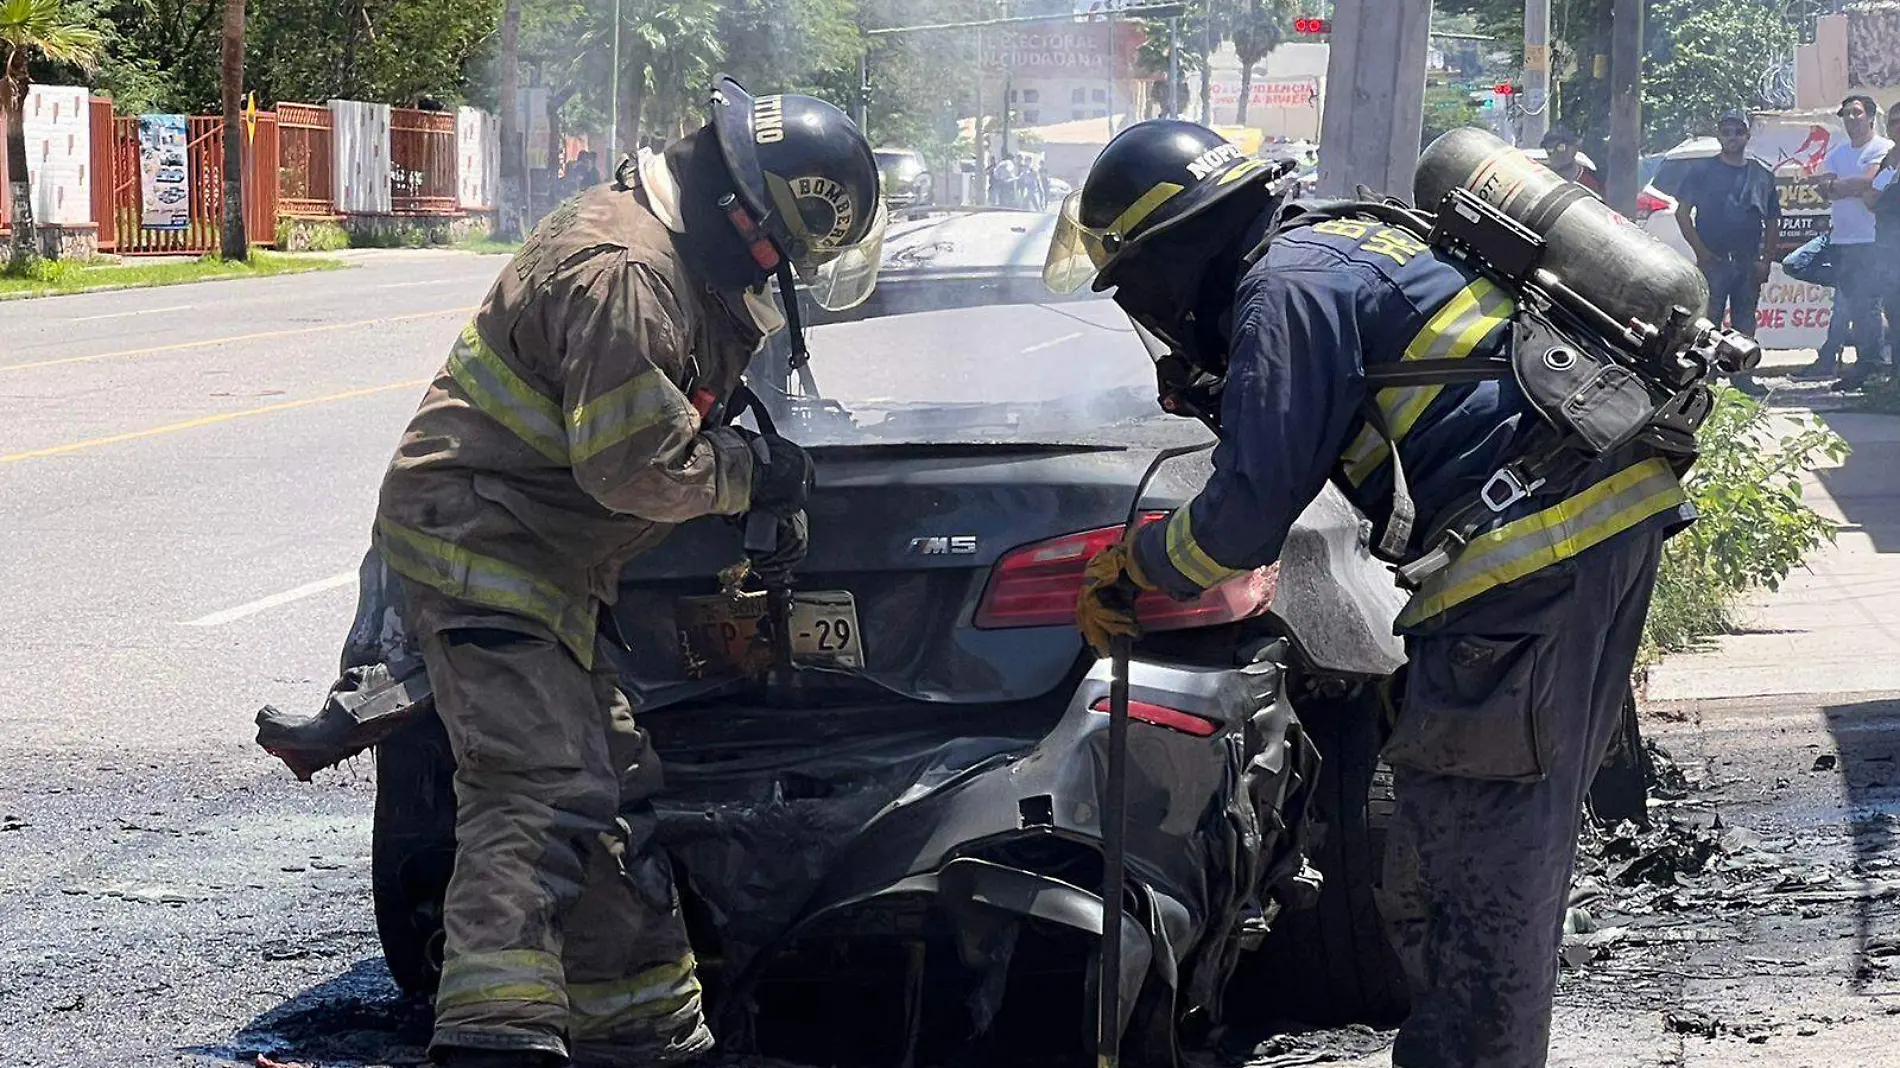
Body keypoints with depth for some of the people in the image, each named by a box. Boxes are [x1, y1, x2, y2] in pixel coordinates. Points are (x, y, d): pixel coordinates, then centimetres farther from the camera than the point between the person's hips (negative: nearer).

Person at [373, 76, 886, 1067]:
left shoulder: (689, 259, 9)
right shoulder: (625, 273, -25)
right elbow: (637, 467, -26)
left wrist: (767, 489, 6)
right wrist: (754, 471, -11)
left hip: (545, 565, 11)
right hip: (478, 540, -11)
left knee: (616, 791, 16)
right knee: (541, 794, -20)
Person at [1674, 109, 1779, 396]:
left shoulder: (1762, 176, 11)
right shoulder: (1701, 171, 2)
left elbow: (1772, 222, 14)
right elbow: (1683, 213, 1)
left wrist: (1766, 260, 4)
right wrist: (1701, 250, -9)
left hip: (1749, 262, 3)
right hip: (1713, 260, -3)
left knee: (1745, 320, 8)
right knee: (1708, 320, -6)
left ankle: (1742, 375, 14)